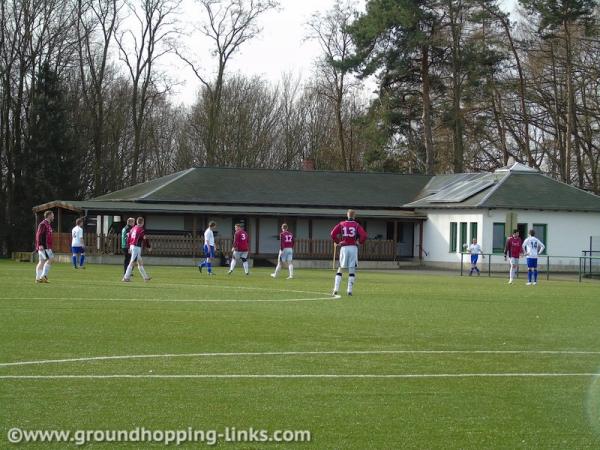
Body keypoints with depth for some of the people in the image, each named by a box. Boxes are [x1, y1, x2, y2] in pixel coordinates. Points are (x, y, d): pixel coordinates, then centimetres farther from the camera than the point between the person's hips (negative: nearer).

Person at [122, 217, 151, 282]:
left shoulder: (133, 229, 11)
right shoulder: (141, 230, -12)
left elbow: (129, 239, 14)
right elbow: (145, 239, -11)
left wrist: (129, 247, 21)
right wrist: (149, 247, 3)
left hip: (132, 246, 9)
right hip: (137, 247, -9)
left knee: (140, 262, 15)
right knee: (132, 262, -8)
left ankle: (145, 277, 21)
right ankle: (126, 277, -9)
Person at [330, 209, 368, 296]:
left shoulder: (341, 224, 7)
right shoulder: (356, 225, 3)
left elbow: (333, 233, -3)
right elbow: (363, 235, -9)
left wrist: (336, 242, 10)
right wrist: (360, 242, 9)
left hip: (344, 247, 1)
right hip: (353, 247, -1)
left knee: (340, 269, 8)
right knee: (352, 270, 3)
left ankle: (336, 289, -3)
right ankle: (349, 290, -2)